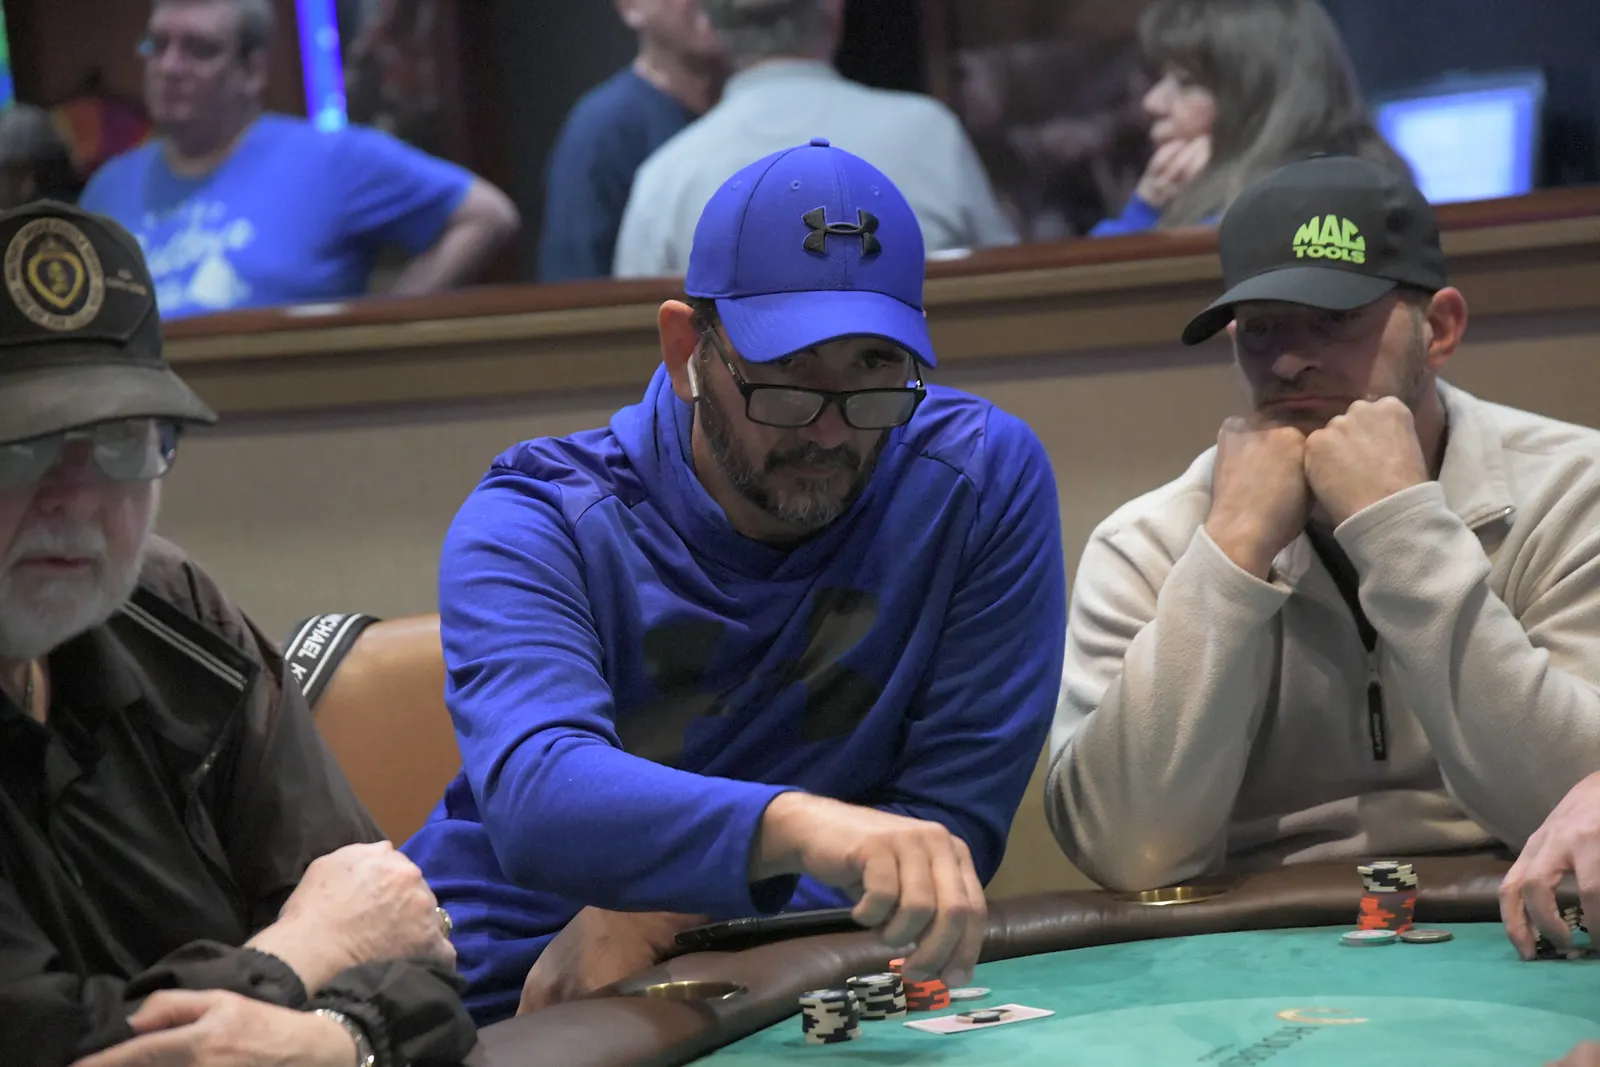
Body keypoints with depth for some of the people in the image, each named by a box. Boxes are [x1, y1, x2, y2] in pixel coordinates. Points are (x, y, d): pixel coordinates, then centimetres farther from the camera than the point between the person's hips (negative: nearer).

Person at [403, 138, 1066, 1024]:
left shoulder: (985, 478, -5)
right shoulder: (531, 526, -11)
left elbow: (954, 820, -6)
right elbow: (539, 796, -31)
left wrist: (660, 914, -18)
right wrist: (798, 826, -50)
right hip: (509, 1008, -3)